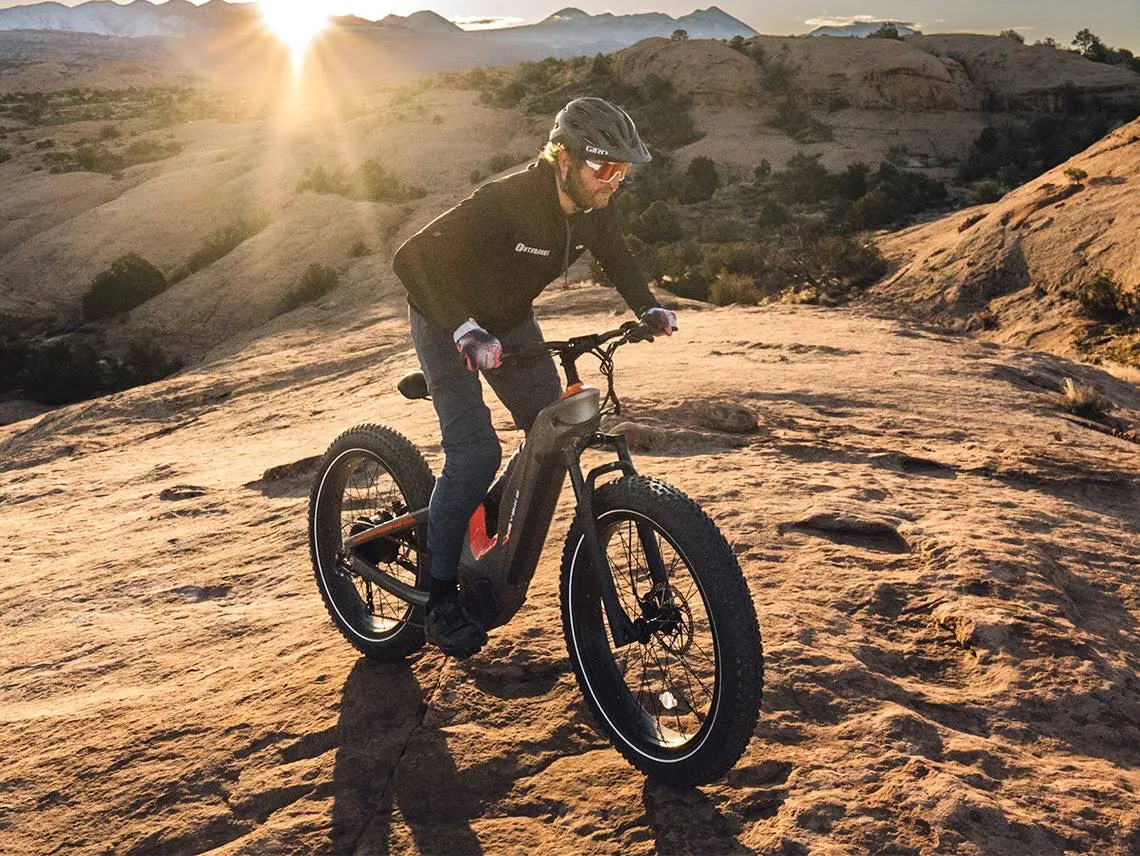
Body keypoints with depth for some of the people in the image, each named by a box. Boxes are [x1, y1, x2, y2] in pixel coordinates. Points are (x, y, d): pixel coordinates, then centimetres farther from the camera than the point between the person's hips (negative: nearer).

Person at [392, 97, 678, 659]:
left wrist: (648, 308, -5)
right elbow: (413, 258, -39)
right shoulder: (505, 201, -34)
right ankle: (440, 601, -4)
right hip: (448, 321, -7)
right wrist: (466, 331, -49)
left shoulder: (592, 209, -13)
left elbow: (615, 256, 9)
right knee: (474, 454, -18)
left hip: (509, 318, 7)